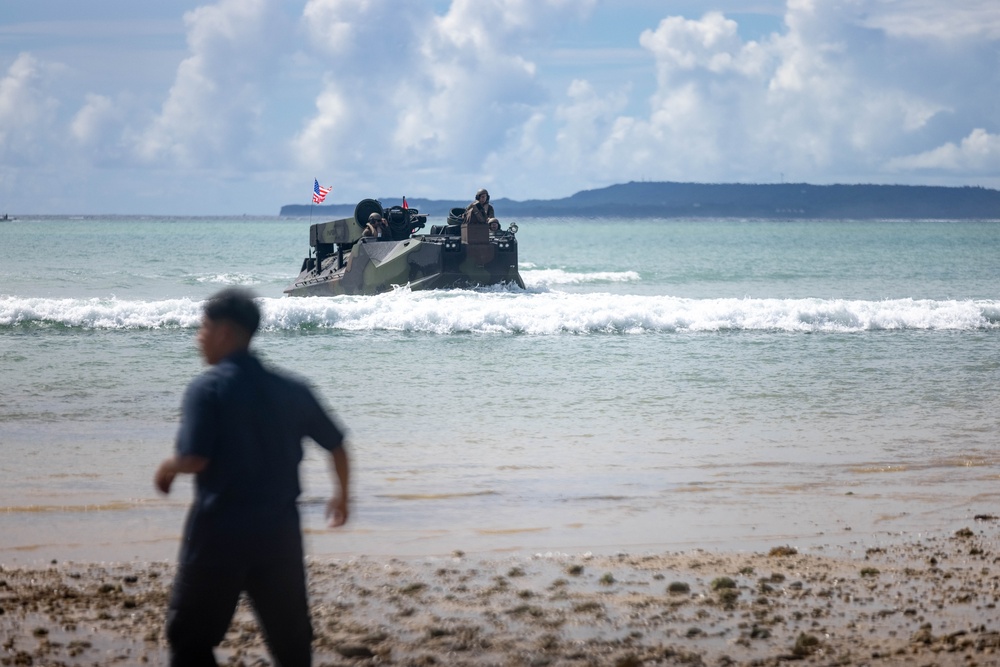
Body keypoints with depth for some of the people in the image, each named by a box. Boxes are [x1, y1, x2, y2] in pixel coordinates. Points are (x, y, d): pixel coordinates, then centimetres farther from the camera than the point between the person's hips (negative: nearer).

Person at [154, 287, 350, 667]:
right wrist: (341, 494, 27)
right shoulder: (291, 390, 6)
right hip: (279, 532, 5)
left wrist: (167, 469, 2)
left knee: (191, 635, 4)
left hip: (220, 531, -5)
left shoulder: (208, 388, -10)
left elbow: (194, 459, -20)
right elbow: (336, 446, 11)